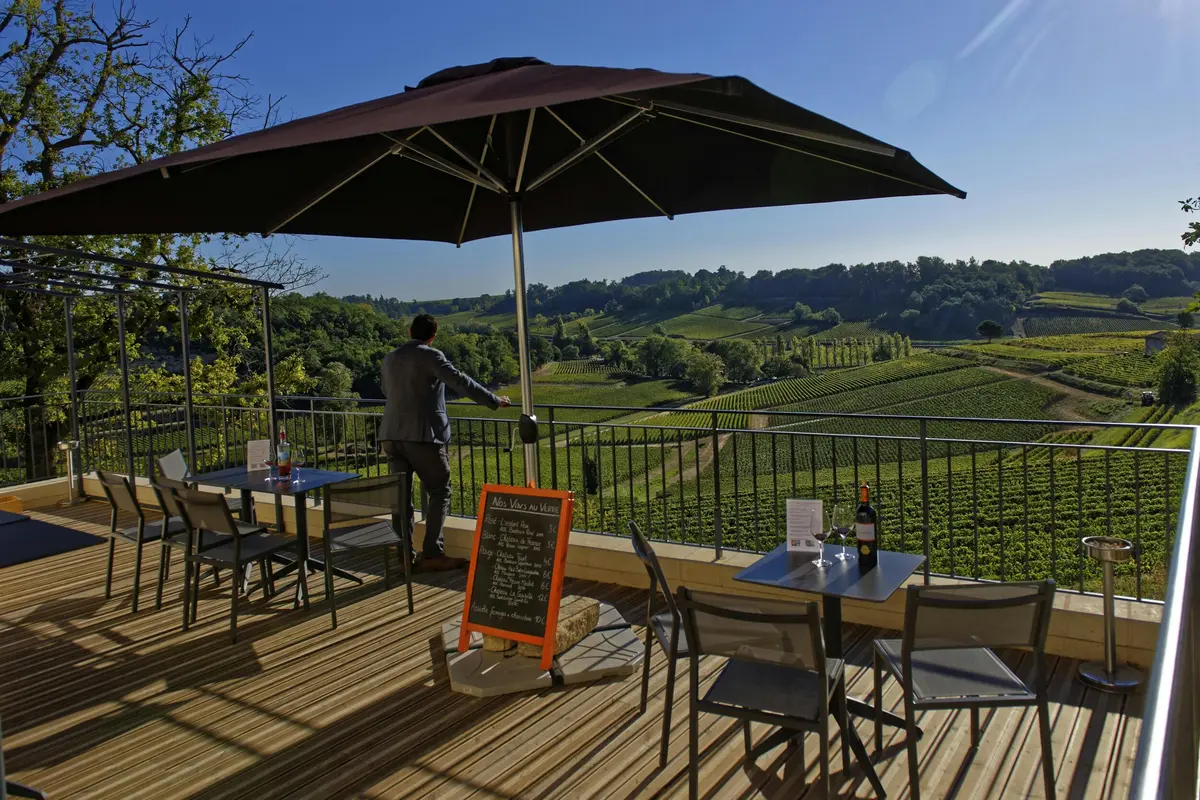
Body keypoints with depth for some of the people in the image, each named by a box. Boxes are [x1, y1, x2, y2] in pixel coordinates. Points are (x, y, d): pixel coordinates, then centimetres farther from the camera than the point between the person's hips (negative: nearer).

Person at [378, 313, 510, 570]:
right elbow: (461, 382, -11)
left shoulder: (389, 359, 14)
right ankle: (432, 554, -3)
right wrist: (494, 401, -4)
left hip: (391, 436, 7)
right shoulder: (430, 356, -6)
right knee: (440, 493, 2)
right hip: (422, 435, -6)